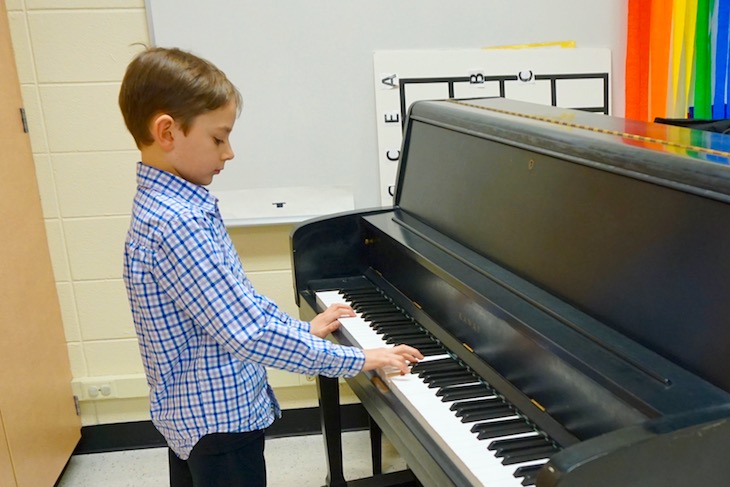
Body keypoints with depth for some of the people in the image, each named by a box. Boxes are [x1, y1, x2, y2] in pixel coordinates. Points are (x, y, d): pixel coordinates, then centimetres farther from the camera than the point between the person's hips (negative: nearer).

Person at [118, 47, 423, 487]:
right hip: (220, 417, -10)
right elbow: (247, 332, -29)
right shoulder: (175, 223, -28)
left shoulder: (166, 203, 3)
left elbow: (238, 300, 11)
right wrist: (356, 360, -23)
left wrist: (302, 329, 9)